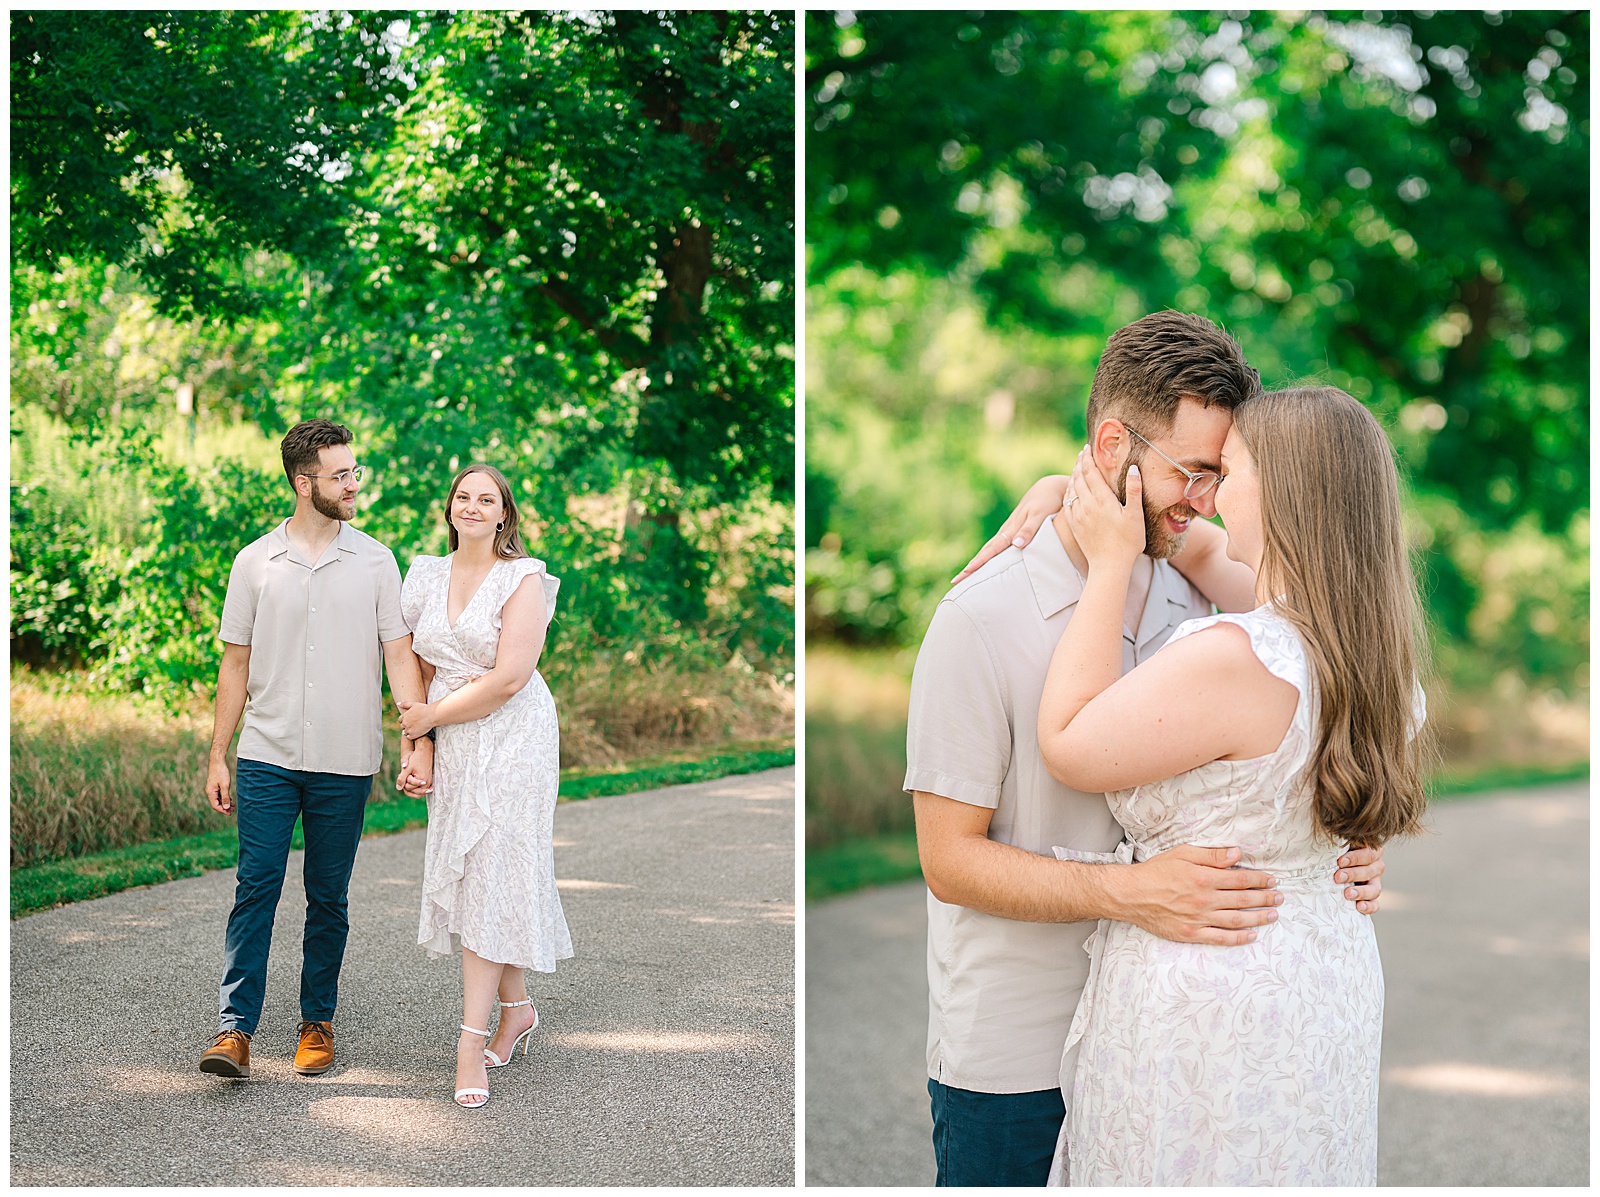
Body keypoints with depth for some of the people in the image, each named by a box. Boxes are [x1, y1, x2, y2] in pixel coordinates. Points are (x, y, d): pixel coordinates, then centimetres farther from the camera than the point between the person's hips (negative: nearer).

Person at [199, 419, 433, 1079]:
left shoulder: (375, 562, 2)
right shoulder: (255, 562, 3)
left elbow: (400, 656, 0)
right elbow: (235, 665, 8)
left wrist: (418, 741, -12)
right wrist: (218, 759, 5)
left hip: (345, 763, 0)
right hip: (268, 757, 0)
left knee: (328, 898, 7)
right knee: (256, 887, -6)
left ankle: (318, 1022, 18)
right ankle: (235, 1028, -4)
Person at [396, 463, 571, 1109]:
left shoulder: (524, 578, -9)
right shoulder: (427, 575, 9)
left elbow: (510, 677, -16)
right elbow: (416, 660, 18)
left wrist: (434, 715, -9)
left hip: (512, 740, -6)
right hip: (451, 743, 6)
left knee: (489, 877, -9)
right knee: (463, 875, 9)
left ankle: (473, 1039, -9)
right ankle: (516, 1007, 26)